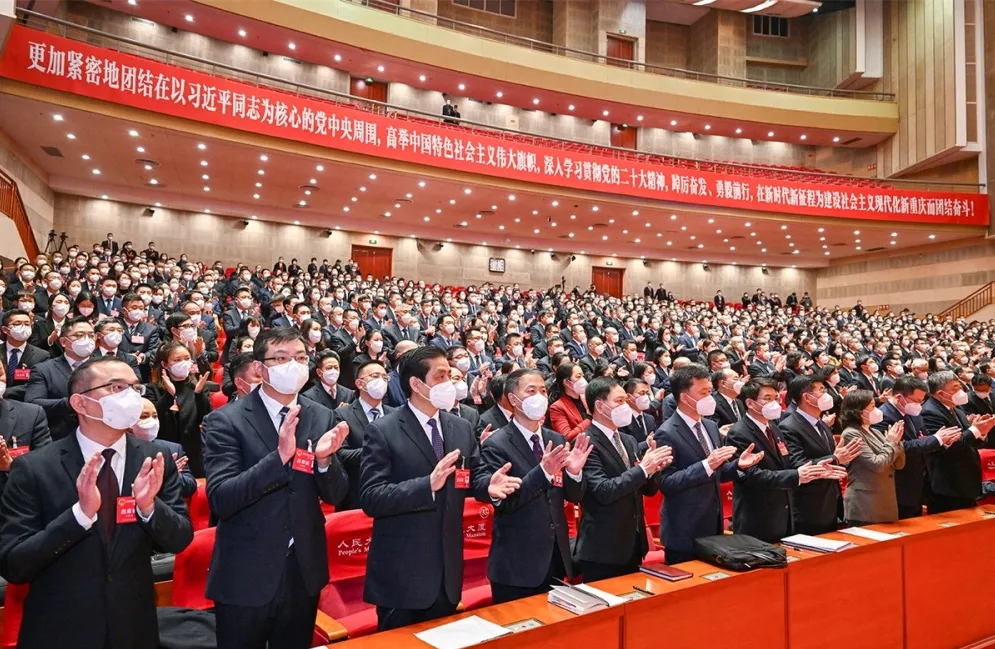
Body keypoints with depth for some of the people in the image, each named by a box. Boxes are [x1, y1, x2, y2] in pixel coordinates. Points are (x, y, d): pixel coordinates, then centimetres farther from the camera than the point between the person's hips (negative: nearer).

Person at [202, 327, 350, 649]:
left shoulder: (322, 418, 0)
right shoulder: (225, 420, -11)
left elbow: (336, 496, 1)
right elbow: (219, 499, -20)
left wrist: (324, 459, -20)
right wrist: (279, 456, -32)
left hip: (304, 572, 4)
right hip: (244, 577, -3)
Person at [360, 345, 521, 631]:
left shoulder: (461, 428, 6)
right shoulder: (383, 431, -14)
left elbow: (473, 475, 10)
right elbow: (370, 498, -21)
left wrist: (489, 484, -15)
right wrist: (428, 484, -33)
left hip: (447, 569, 6)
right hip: (401, 572, -5)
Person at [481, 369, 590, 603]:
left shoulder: (557, 440, 6)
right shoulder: (496, 445, -12)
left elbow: (574, 496, 6)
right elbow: (502, 502, -21)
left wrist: (574, 471, -16)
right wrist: (543, 471, -31)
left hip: (556, 558, 6)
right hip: (516, 565, -5)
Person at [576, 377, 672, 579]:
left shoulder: (628, 441, 11)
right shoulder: (587, 443, -15)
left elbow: (648, 489, 11)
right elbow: (603, 491, -24)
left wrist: (653, 468, -10)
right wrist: (642, 468, -24)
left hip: (633, 543, 8)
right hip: (603, 549, -8)